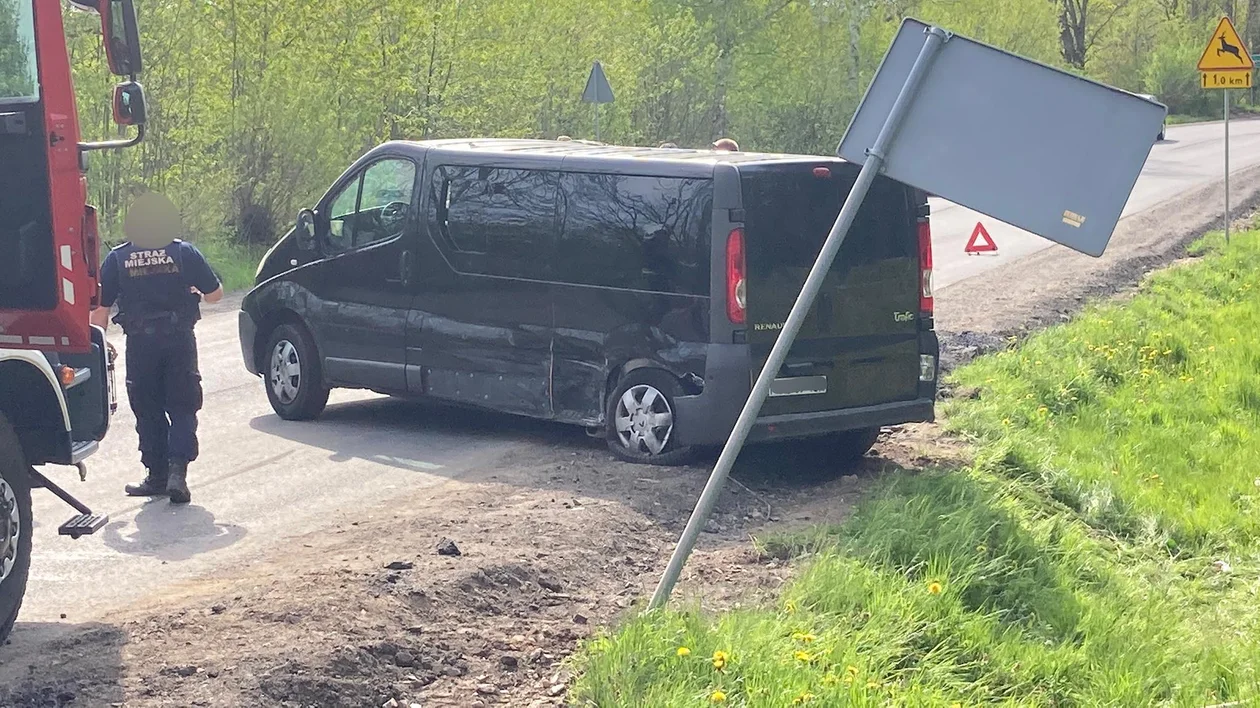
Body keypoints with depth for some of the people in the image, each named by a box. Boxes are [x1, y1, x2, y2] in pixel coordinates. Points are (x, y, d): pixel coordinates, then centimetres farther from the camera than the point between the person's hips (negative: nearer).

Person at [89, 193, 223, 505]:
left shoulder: (117, 259, 1)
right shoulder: (184, 253, -1)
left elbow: (100, 308, 2)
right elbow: (215, 294, 6)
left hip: (140, 344, 0)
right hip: (179, 340, 0)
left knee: (148, 411, 12)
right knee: (182, 408, 6)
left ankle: (157, 475, 15)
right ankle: (177, 470, -11)